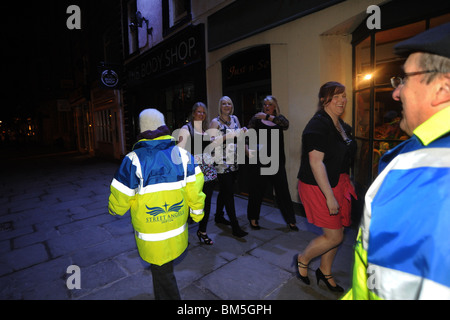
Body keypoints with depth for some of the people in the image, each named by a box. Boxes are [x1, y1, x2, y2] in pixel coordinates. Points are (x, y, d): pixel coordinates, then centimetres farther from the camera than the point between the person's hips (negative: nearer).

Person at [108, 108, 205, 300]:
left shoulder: (134, 159, -17)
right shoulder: (183, 154, -7)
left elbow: (119, 200, -10)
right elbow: (195, 189, -4)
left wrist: (114, 210, 14)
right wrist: (197, 213, 12)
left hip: (151, 238, -4)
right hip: (178, 232, 4)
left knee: (162, 272, 17)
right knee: (164, 270, 27)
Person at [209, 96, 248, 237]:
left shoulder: (234, 119, 13)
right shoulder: (215, 122, -4)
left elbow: (239, 135, 22)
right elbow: (212, 141, -15)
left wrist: (243, 131, 1)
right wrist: (228, 135, -21)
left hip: (234, 161, 6)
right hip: (222, 162, -6)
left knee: (224, 190, 16)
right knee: (228, 193, -7)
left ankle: (219, 216, 34)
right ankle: (235, 227, -2)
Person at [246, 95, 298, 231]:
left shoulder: (279, 118, 10)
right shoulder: (257, 118, 4)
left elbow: (286, 124, -14)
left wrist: (268, 116, -21)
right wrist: (248, 149, -23)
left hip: (277, 160, 2)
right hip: (259, 160, -2)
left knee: (282, 189, 5)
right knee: (257, 190, 7)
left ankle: (290, 220, 21)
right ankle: (253, 218, 26)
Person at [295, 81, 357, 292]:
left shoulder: (343, 126, 11)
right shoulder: (318, 125, -18)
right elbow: (316, 162, -24)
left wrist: (347, 184, 17)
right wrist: (329, 196, -24)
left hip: (338, 185, 9)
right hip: (319, 187, -9)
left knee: (337, 233, 15)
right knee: (334, 236, -2)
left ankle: (325, 272, 37)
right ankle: (302, 260, 24)